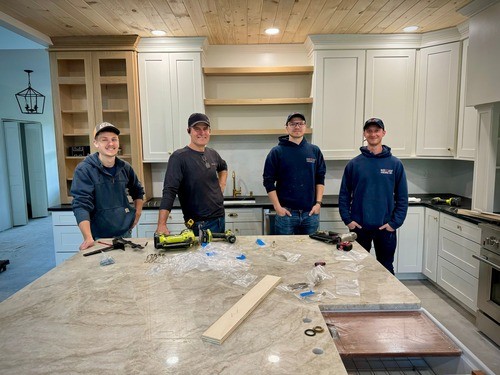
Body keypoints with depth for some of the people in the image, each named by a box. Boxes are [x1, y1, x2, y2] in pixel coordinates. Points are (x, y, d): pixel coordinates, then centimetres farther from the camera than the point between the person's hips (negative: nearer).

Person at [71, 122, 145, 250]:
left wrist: (137, 212, 7)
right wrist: (88, 238, -28)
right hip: (99, 238, -4)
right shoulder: (84, 170, -12)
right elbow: (81, 205, -19)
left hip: (125, 234, 5)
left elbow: (138, 191, 20)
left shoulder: (125, 168, 3)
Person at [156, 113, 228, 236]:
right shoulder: (179, 157, -14)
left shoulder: (212, 154, 7)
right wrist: (162, 225, -29)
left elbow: (223, 167, 29)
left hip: (220, 218, 7)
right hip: (198, 225, -7)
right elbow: (169, 191, -22)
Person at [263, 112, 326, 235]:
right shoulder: (277, 152, -3)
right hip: (286, 212, -2)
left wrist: (318, 203, 0)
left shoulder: (315, 151, 6)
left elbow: (320, 179, 8)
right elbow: (268, 181, -4)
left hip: (311, 212, 3)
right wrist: (277, 207, -9)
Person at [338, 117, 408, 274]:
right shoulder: (354, 164, 0)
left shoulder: (395, 164, 0)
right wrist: (347, 220, -7)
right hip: (359, 227, 0)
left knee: (386, 269, 14)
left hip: (385, 228, 0)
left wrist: (395, 223, -8)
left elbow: (402, 197, -1)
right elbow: (344, 195, 1)